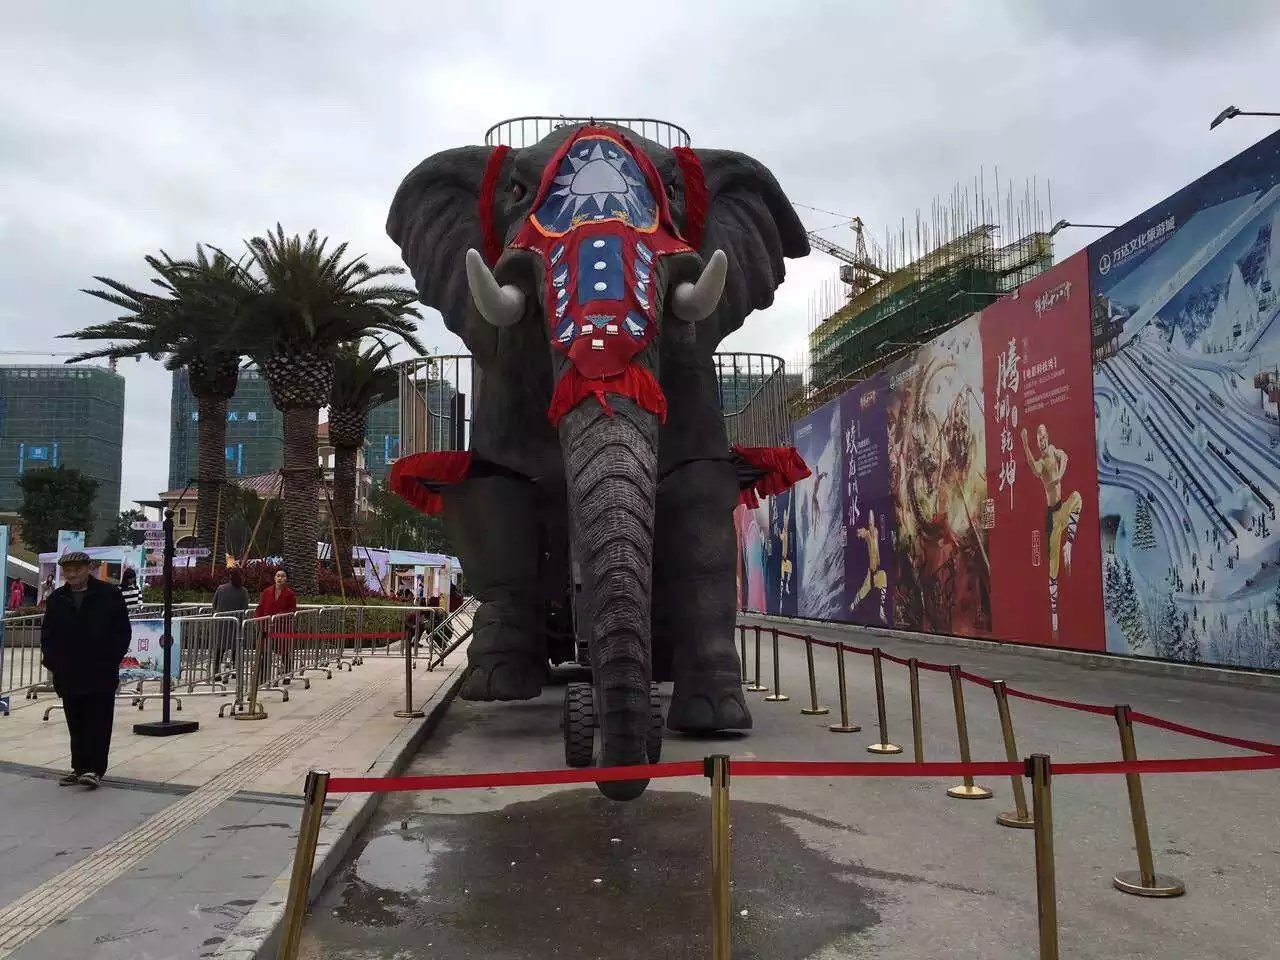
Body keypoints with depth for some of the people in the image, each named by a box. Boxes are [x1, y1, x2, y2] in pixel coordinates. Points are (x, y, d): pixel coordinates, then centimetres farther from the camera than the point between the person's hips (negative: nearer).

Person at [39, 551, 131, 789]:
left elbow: (123, 631, -1)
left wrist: (112, 660, -7)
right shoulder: (56, 599, 8)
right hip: (68, 675, 4)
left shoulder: (109, 595, -3)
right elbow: (47, 634, 15)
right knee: (76, 726, 11)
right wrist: (51, 660, 3)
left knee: (98, 723, -3)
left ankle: (94, 769, -1)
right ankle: (79, 767, 20)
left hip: (102, 674, -4)